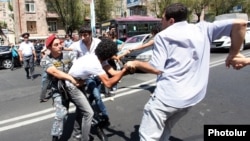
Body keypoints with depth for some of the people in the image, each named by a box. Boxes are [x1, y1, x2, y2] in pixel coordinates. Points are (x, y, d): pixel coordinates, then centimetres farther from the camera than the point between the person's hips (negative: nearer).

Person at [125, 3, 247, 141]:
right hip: (192, 96, 6)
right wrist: (233, 54, 10)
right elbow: (240, 23, 4)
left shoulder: (163, 36, -3)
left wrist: (135, 63, 9)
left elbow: (156, 68, -9)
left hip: (167, 95, -6)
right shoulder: (203, 28, 9)